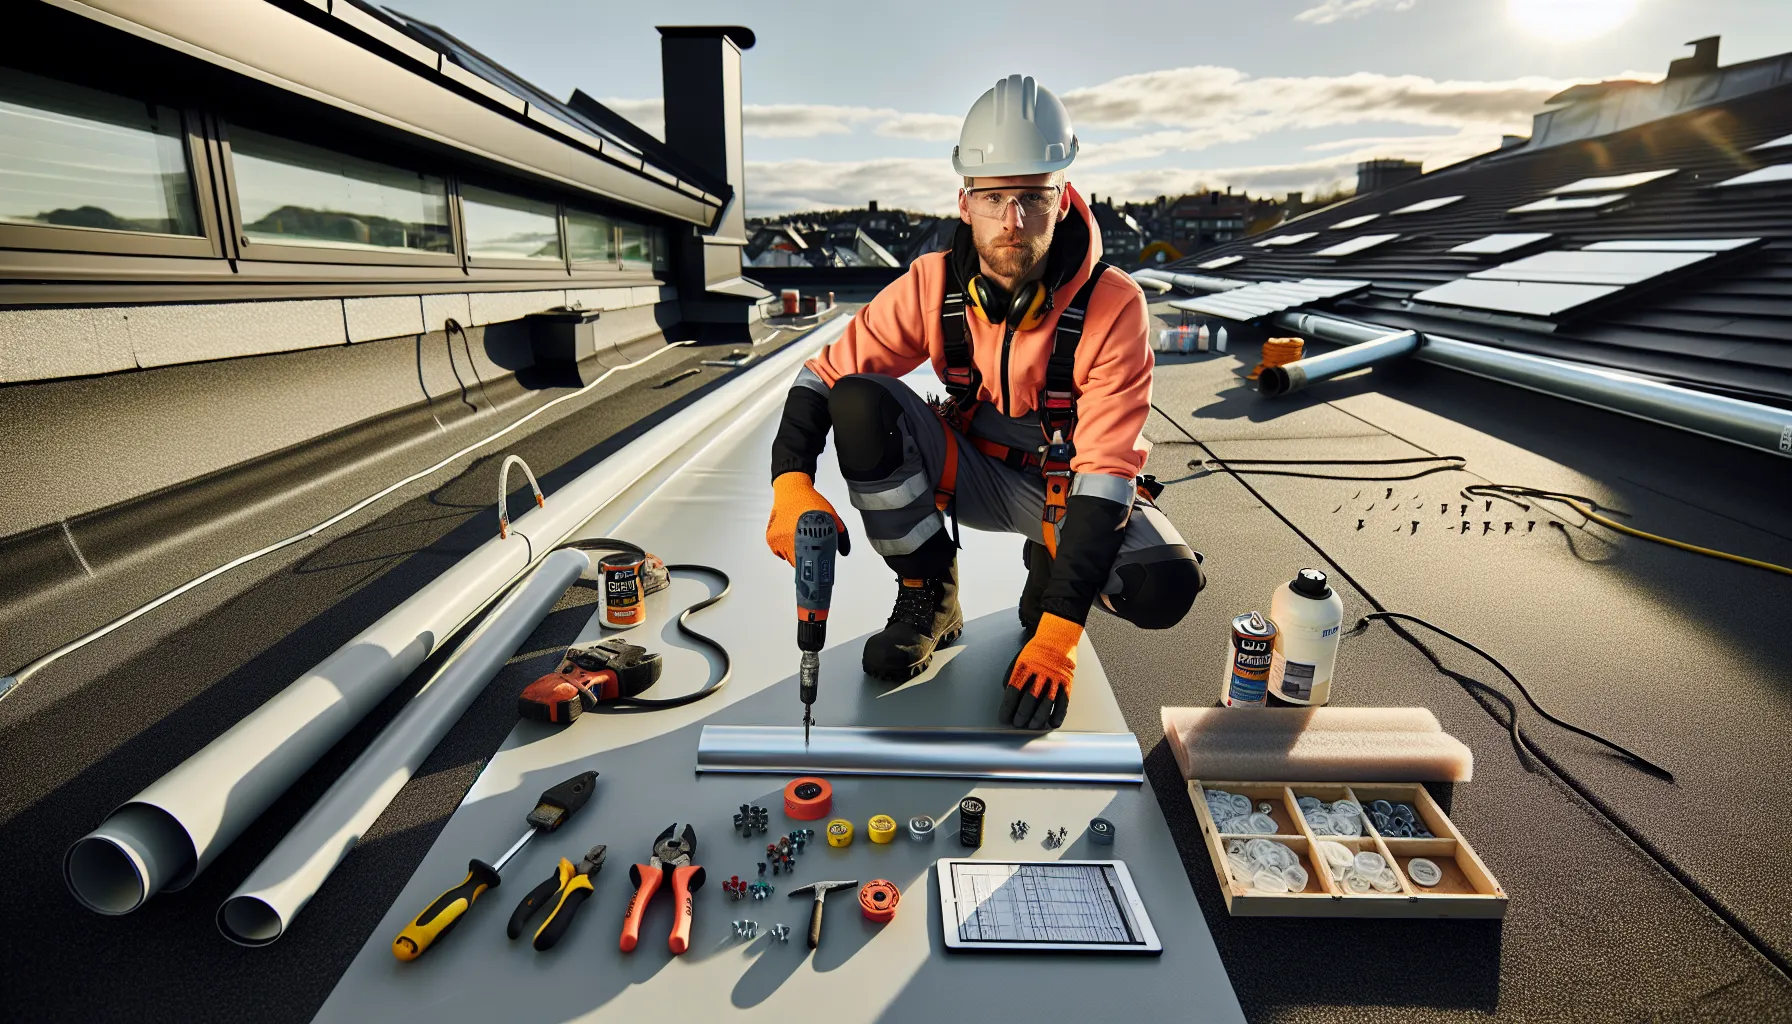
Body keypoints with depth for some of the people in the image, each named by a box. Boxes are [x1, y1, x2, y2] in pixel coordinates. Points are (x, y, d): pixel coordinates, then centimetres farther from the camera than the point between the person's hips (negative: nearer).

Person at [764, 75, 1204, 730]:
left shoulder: (1112, 307, -25)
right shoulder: (933, 285, -16)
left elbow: (1104, 473, -29)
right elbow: (826, 373, -12)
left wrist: (1056, 635, -35)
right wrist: (791, 481, -32)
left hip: (1066, 491, -2)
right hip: (973, 476, 2)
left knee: (1165, 589, -30)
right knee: (858, 404, -25)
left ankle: (1047, 569, 6)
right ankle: (930, 599, -7)